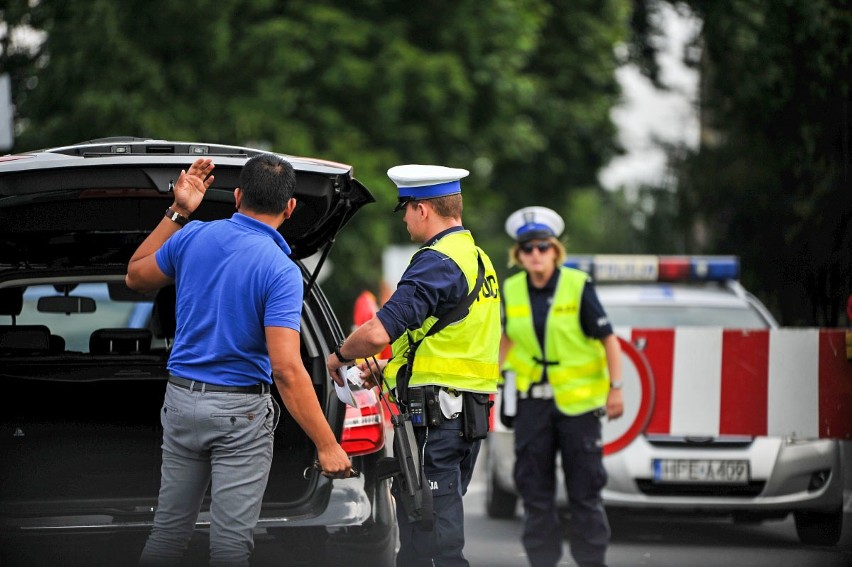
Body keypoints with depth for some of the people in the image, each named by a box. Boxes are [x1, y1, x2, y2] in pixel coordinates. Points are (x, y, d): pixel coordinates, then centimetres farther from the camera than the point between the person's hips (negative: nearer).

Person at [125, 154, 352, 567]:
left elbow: (136, 276, 19)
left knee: (168, 529, 14)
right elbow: (286, 370, -24)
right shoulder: (280, 272, -17)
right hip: (240, 410, -5)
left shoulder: (193, 238, -2)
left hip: (181, 400, 5)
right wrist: (326, 445, -21)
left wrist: (178, 211, 18)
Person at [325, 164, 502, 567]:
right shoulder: (478, 258, 17)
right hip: (468, 414, 10)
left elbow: (378, 333, -24)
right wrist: (386, 366, 17)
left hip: (433, 419, -10)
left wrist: (340, 356, -4)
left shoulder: (438, 261, -15)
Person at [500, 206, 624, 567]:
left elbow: (608, 338, -6)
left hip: (578, 398, -4)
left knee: (584, 487, 0)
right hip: (533, 398, 4)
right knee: (533, 485, 5)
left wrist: (615, 388, -10)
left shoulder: (578, 286, -9)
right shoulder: (512, 291, 2)